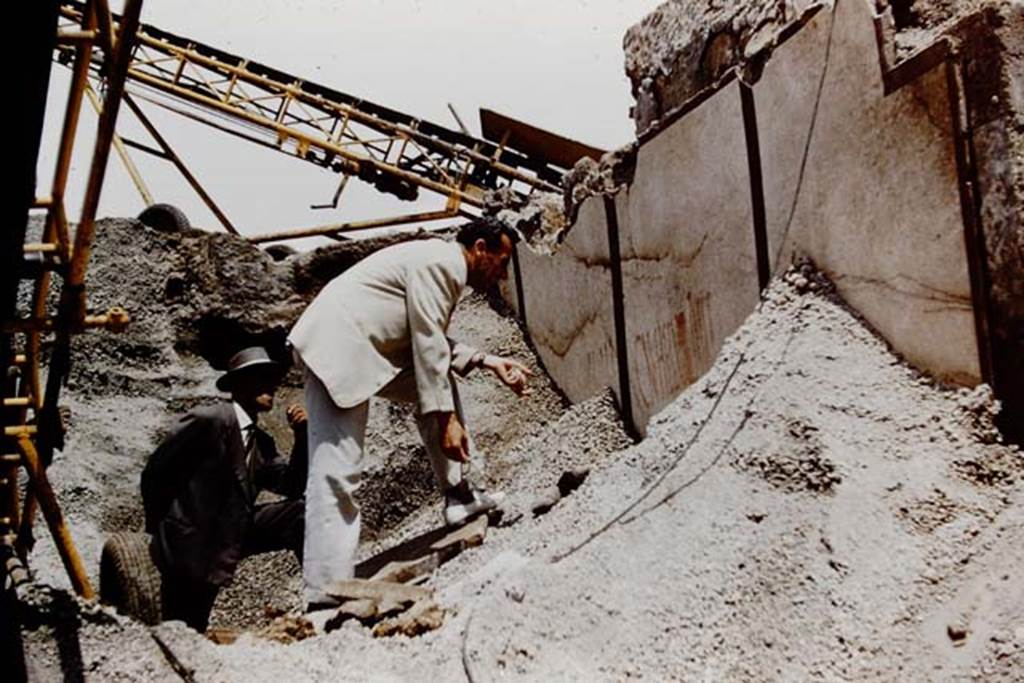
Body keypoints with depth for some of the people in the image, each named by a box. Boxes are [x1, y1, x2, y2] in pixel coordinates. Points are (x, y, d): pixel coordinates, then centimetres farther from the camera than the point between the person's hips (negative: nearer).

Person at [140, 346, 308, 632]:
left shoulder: (261, 442, 9)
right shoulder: (209, 420, -15)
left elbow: (293, 486, 2)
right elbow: (155, 473, -11)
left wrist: (301, 437, -9)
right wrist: (159, 531, 0)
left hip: (232, 536, 6)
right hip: (191, 543, -6)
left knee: (300, 513, -12)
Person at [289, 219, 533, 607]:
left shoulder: (446, 268, 19)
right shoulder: (440, 261, -12)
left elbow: (433, 342, 24)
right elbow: (428, 345, -17)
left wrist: (489, 362, 13)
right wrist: (446, 419, -15)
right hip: (336, 347, -11)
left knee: (440, 382, 15)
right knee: (335, 475, -14)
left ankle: (457, 495, 15)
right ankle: (326, 598, -12)